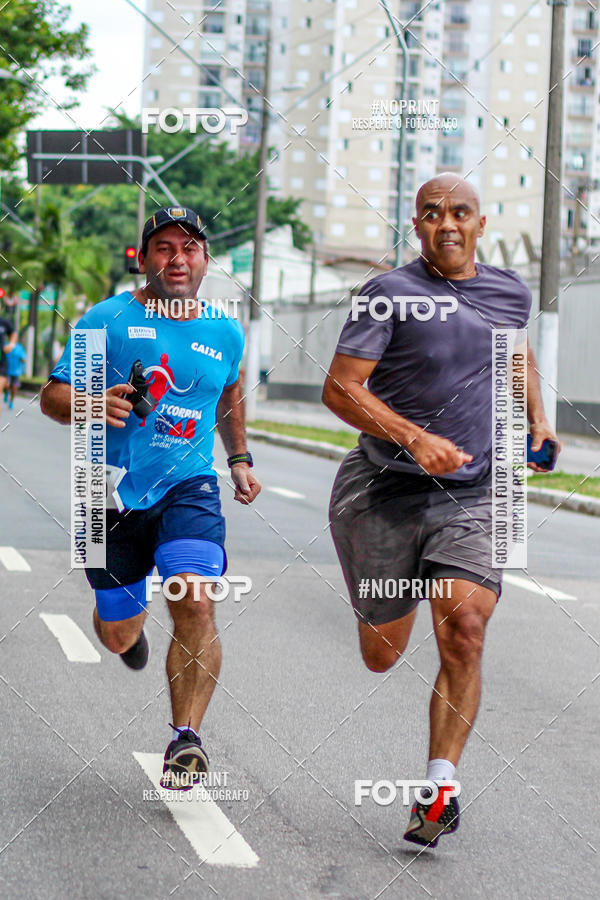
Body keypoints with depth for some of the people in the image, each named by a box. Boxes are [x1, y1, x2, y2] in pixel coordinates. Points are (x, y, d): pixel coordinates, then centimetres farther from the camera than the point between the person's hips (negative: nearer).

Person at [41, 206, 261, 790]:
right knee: (118, 636, 10)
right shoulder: (108, 319, -5)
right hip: (113, 494, -1)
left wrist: (239, 459, 22)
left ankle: (185, 740, -16)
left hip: (189, 489, 1)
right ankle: (128, 620, 49)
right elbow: (53, 396, -7)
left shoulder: (225, 333, 7)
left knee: (195, 605, -23)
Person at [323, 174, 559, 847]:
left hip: (473, 497, 2)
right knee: (380, 656, 10)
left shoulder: (510, 291, 8)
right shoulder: (391, 293, -8)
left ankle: (439, 786, -14)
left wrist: (537, 418, 21)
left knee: (463, 629, -20)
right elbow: (338, 389, -14)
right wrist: (415, 439, -25)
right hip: (383, 490, -2)